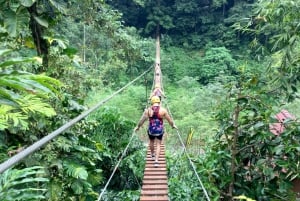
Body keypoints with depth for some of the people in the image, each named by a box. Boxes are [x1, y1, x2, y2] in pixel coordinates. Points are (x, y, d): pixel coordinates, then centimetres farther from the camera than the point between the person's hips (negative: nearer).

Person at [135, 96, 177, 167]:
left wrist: (138, 126, 11)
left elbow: (142, 119, -3)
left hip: (151, 130, 1)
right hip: (160, 130, -1)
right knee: (158, 145, 12)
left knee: (151, 142, 27)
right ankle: (156, 160, 2)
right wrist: (173, 125, 19)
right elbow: (169, 119, 1)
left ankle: (152, 154, 49)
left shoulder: (148, 110, -9)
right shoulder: (163, 110, -10)